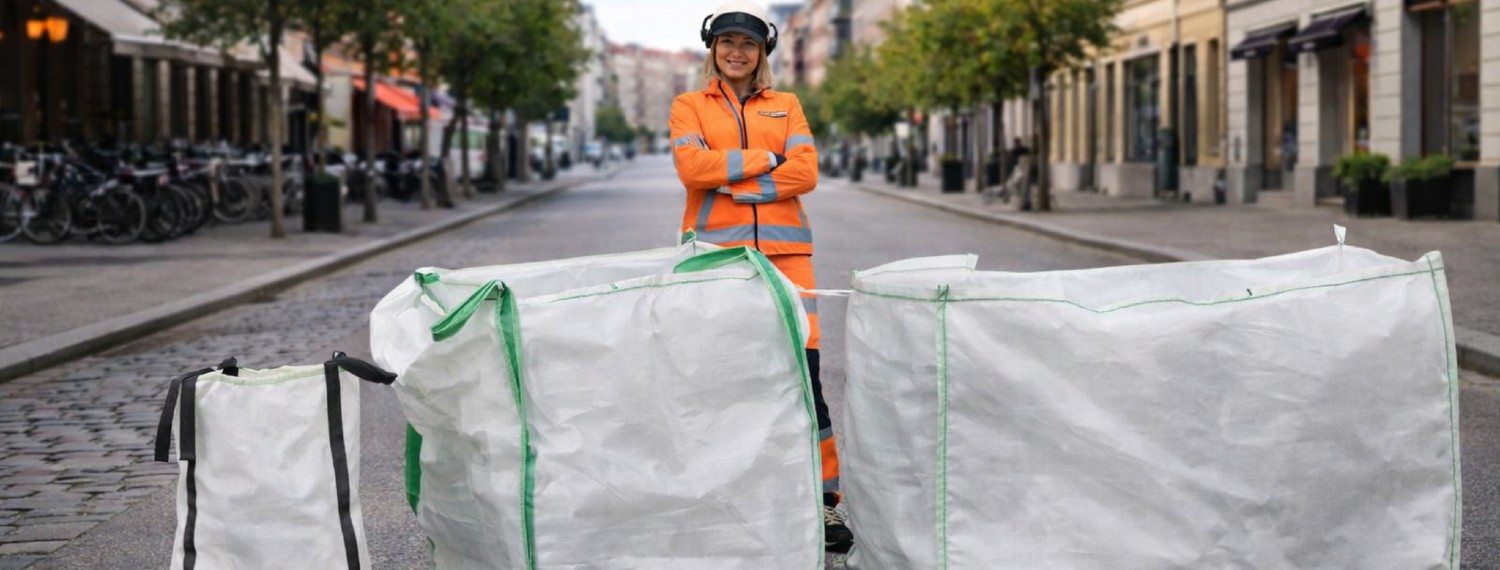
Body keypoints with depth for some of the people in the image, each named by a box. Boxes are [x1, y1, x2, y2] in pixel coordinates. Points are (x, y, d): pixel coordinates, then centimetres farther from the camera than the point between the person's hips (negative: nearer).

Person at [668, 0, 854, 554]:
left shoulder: (786, 106, 16)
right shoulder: (690, 106, 12)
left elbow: (806, 172, 0)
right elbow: (692, 166, -6)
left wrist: (733, 180, -7)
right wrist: (764, 160, -6)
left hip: (783, 248, 1)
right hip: (716, 250, 0)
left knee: (803, 369, -8)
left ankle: (824, 499, -2)